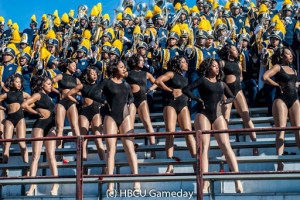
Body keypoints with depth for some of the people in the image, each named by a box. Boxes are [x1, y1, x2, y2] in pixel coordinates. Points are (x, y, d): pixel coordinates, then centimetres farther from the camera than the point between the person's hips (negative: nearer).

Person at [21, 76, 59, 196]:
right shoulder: (38, 95, 1)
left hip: (50, 126, 6)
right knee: (36, 155, -9)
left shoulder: (48, 97, 23)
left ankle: (56, 183, -6)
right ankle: (32, 185, -11)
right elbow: (24, 105, -13)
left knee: (51, 155, -2)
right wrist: (37, 113, -4)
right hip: (40, 125, -6)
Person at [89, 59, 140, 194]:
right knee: (111, 149, -4)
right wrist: (105, 102, -10)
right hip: (111, 117, -3)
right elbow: (93, 94, -7)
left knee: (130, 148, -6)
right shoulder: (106, 83, 1)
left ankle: (136, 181, -10)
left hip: (125, 117, 3)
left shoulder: (126, 84, 13)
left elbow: (131, 97, 29)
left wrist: (128, 103, 9)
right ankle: (110, 184, -5)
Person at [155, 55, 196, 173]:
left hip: (183, 105, 5)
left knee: (188, 132, -8)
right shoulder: (171, 74, 1)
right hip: (171, 104, -5)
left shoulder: (184, 78, 21)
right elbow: (158, 81, -13)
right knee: (170, 132, -11)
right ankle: (170, 165, -14)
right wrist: (170, 90, -9)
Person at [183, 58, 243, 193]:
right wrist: (198, 100, -9)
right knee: (204, 147, -9)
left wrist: (224, 101, 6)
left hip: (218, 116, 3)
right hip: (203, 115, -3)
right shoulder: (203, 80, 6)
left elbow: (232, 97, 26)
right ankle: (205, 184, -12)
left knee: (226, 146, -9)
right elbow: (186, 90, -3)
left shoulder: (221, 83, 18)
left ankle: (237, 180, -14)